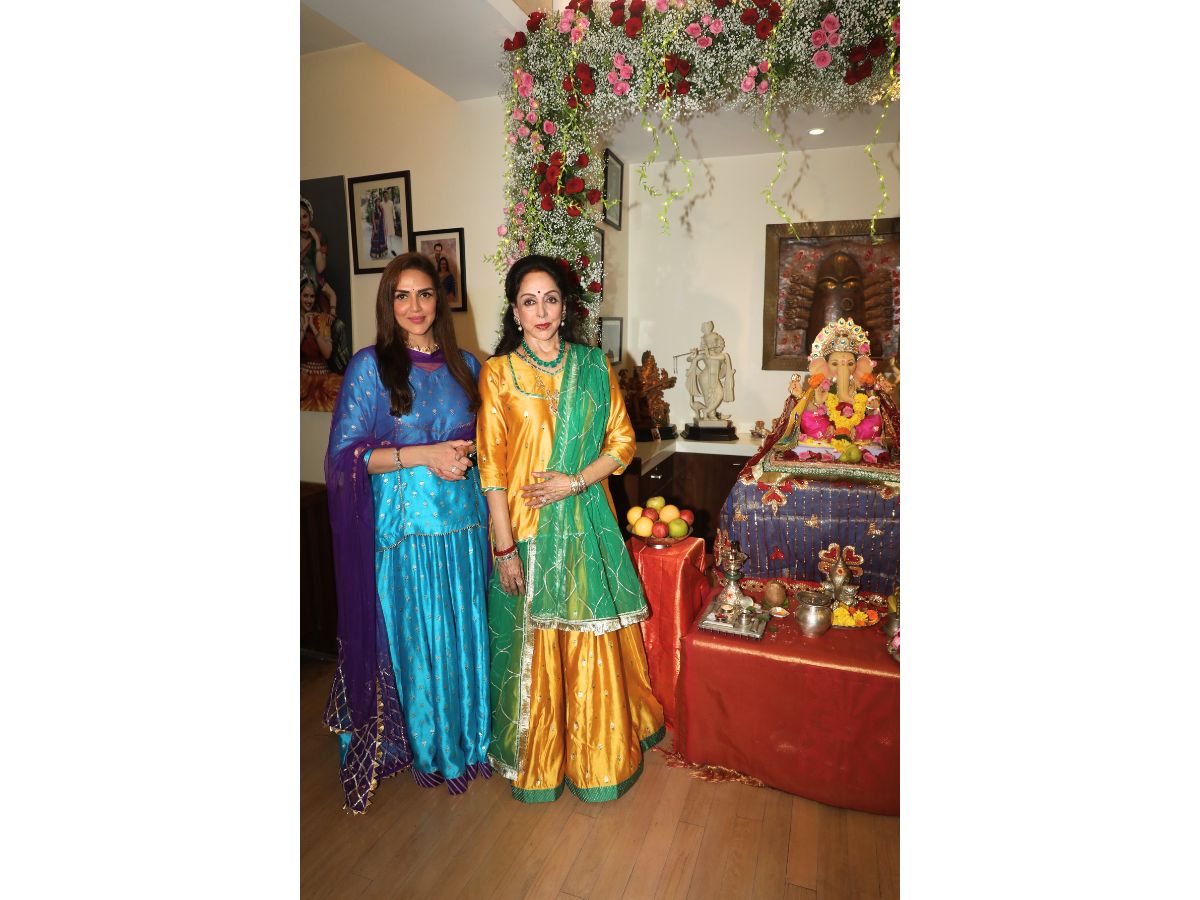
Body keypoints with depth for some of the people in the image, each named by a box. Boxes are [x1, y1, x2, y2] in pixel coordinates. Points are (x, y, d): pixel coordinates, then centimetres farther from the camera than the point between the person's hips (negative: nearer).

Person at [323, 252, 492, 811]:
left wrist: (465, 453, -4)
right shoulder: (370, 366, -4)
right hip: (404, 527, -3)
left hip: (463, 521, 4)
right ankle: (424, 745, 32)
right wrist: (422, 456, -17)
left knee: (465, 634, 12)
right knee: (412, 637, 8)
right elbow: (346, 454, -8)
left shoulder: (463, 365, 9)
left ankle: (467, 737, 35)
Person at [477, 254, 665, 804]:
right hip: (526, 529, -1)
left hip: (587, 524, 2)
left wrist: (575, 481, -12)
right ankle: (536, 758, 34)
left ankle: (599, 753, 35)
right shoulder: (498, 373, -3)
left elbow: (622, 442, 4)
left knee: (594, 643, 11)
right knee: (533, 645, 10)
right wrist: (505, 547, -9)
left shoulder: (594, 366, 4)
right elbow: (491, 466, -6)